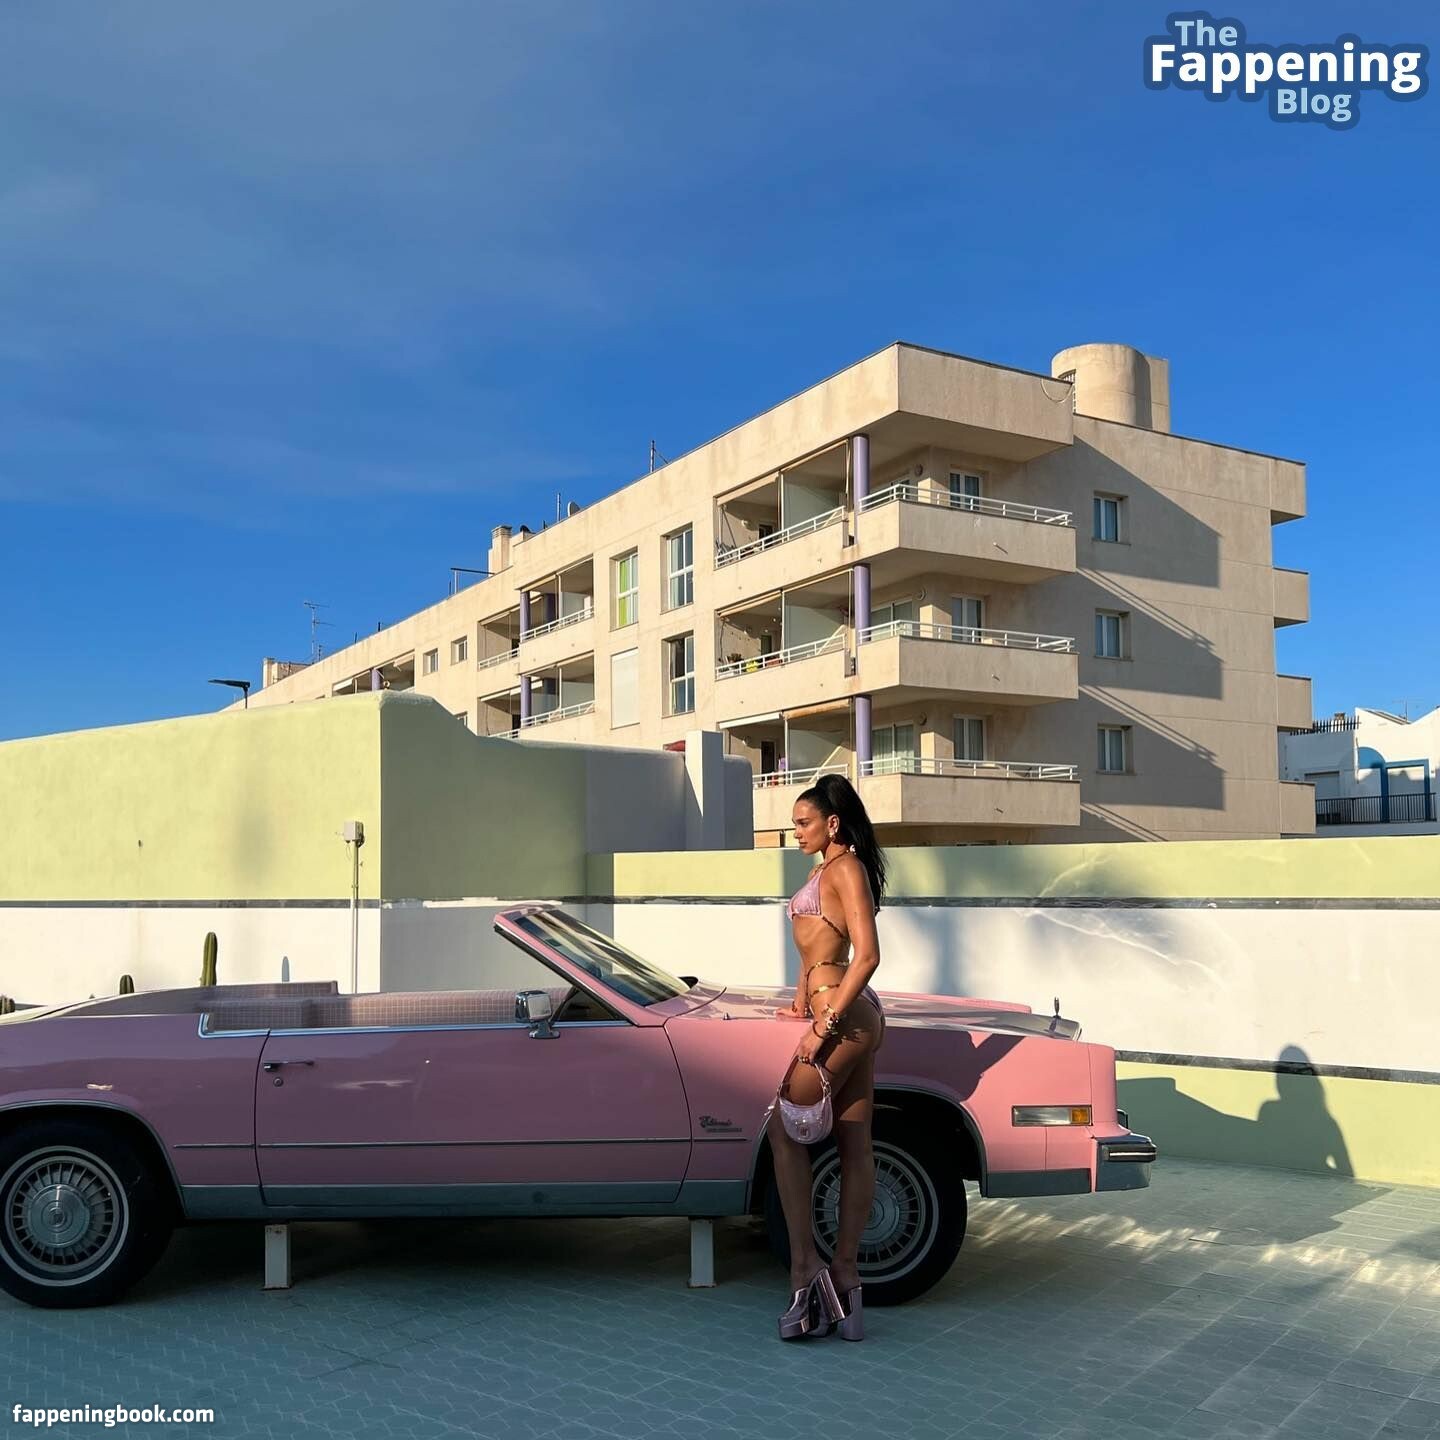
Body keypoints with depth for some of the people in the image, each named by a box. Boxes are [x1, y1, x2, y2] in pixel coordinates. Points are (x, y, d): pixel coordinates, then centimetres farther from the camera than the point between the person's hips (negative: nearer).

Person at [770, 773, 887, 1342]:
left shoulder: (846, 869, -12)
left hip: (844, 1016, -10)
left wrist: (826, 1022, -21)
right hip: (855, 1017, 10)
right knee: (854, 1146, 9)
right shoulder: (825, 869, 17)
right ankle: (844, 1278, 14)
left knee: (785, 1128, -4)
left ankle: (806, 1269, -4)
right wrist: (802, 1000, 18)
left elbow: (867, 954, -20)